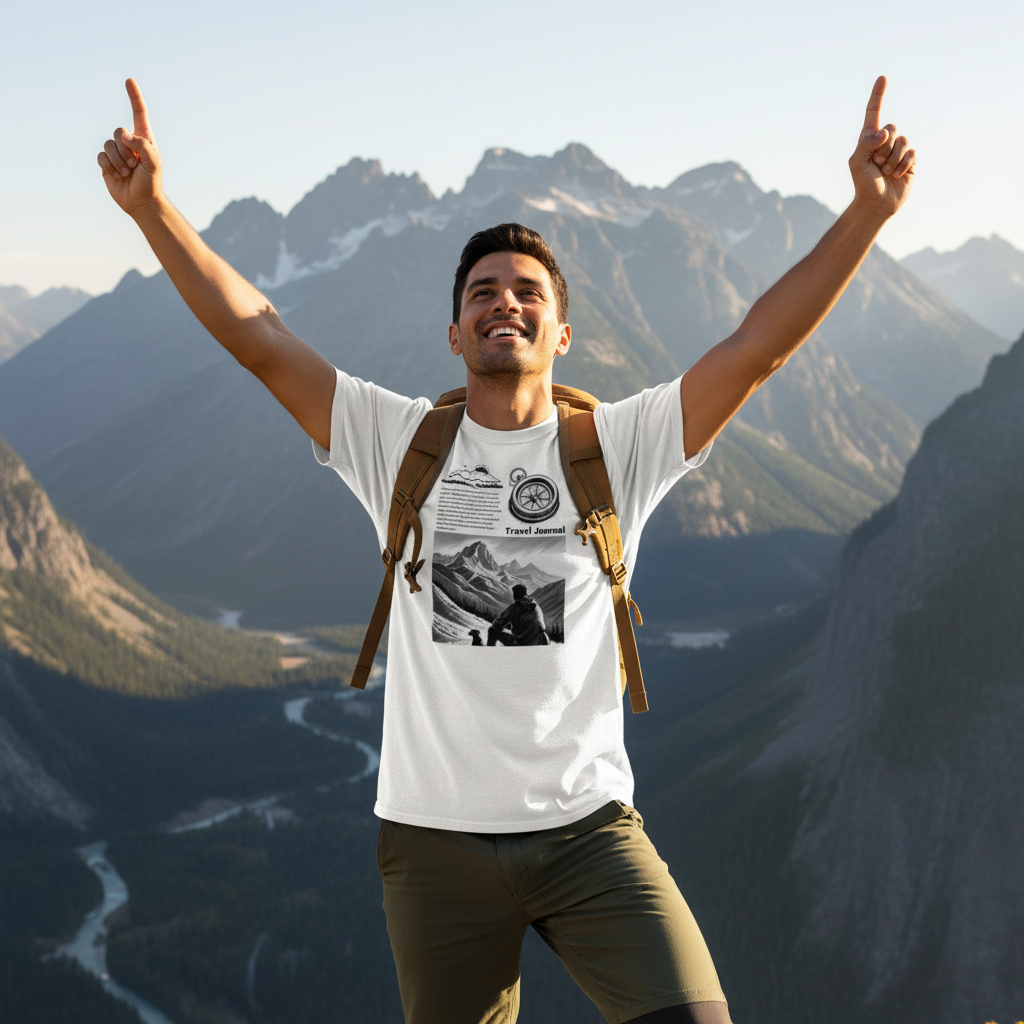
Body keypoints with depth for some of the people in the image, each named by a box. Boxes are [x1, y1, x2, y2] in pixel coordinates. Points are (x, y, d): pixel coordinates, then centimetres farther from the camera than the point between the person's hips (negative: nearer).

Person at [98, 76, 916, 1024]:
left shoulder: (618, 446, 2)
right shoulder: (400, 442, 4)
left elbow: (760, 345, -5)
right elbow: (258, 337, -1)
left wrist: (867, 211, -12)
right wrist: (153, 208, -8)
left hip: (590, 828, 0)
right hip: (435, 833, 1)